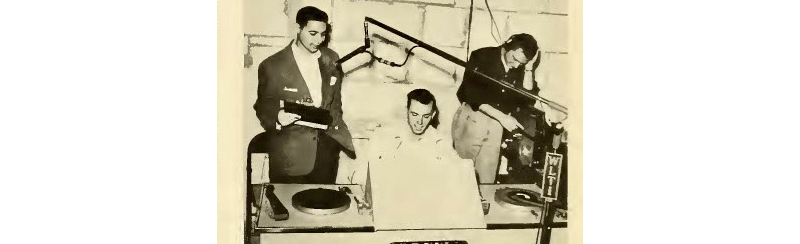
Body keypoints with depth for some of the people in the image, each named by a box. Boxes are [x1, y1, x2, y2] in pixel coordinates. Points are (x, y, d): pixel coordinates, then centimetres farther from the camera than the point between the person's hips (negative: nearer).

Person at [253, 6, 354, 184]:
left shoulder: (331, 59, 8)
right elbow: (262, 108, 0)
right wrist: (277, 117, -20)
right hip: (291, 152, -4)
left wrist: (334, 121, 4)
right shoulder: (272, 66, -7)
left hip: (326, 147, 4)